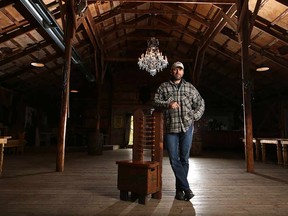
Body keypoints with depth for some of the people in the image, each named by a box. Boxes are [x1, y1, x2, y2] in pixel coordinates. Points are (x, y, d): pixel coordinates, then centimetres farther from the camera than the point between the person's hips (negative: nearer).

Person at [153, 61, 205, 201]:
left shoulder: (190, 87, 15)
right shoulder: (163, 87, 11)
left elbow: (201, 103, 18)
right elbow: (155, 102, 2)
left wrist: (194, 116, 5)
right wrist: (168, 104, -16)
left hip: (186, 127, 1)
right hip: (170, 128, -1)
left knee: (184, 159, 4)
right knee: (174, 159, -4)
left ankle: (179, 190, 17)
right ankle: (186, 188, 7)